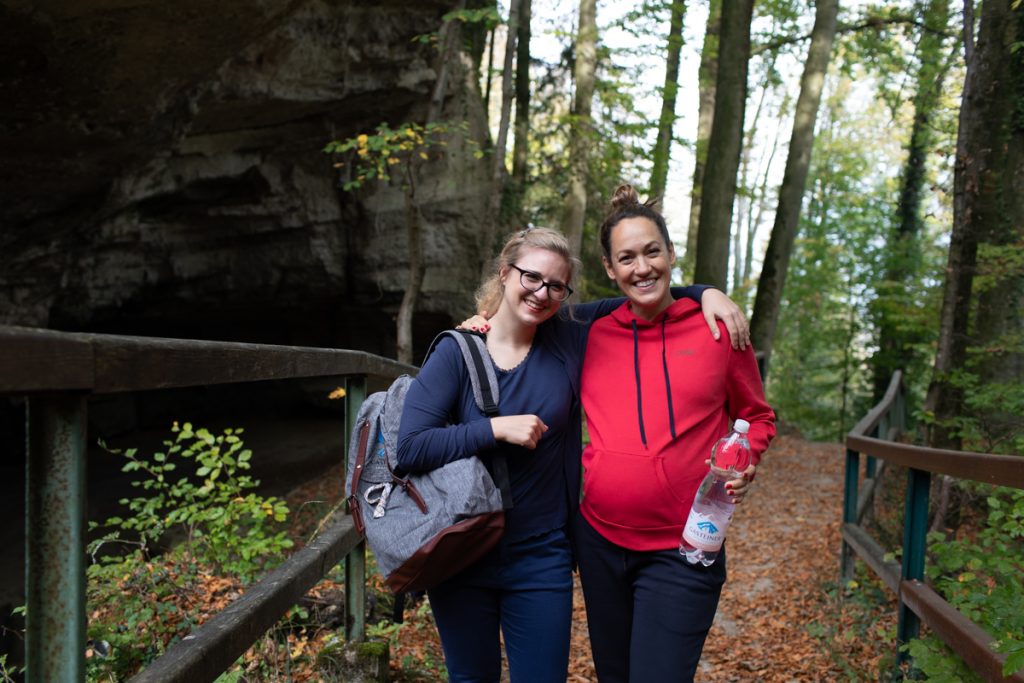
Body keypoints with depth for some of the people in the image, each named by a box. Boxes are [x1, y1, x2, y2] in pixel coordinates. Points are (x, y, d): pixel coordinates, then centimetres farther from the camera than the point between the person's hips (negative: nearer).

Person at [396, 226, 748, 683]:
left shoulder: (572, 335, -2)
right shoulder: (455, 354, -9)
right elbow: (408, 448, -17)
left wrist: (704, 292, -4)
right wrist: (497, 429, -20)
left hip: (541, 560, 1)